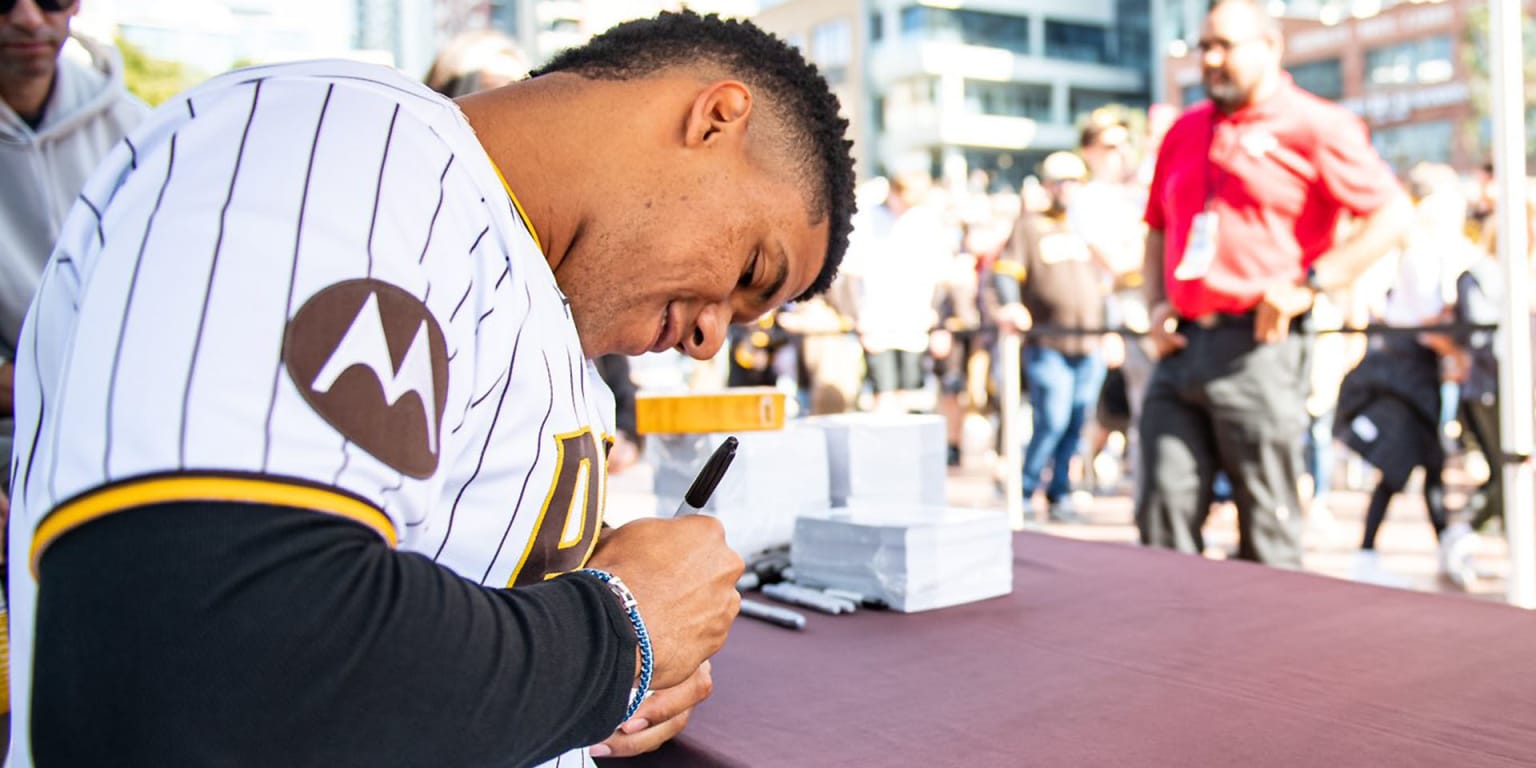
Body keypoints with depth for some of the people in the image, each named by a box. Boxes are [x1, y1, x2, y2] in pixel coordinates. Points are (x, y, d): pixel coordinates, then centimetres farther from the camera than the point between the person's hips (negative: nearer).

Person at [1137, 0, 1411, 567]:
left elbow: (1392, 214, -7)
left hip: (1257, 348, -5)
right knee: (1163, 515, 3)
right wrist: (1157, 305, 10)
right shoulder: (1185, 131, 18)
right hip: (1181, 348, 6)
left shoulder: (1312, 125, -1)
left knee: (1267, 532, 2)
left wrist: (1307, 285, -13)